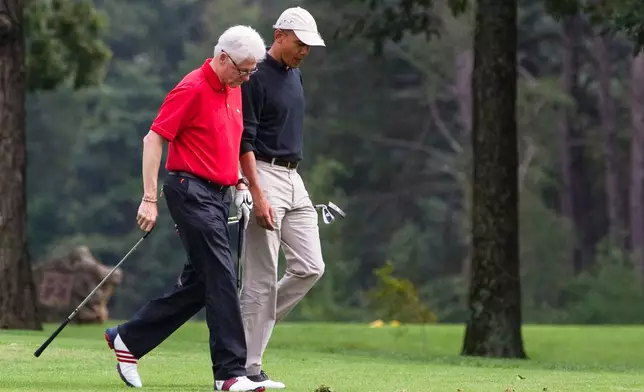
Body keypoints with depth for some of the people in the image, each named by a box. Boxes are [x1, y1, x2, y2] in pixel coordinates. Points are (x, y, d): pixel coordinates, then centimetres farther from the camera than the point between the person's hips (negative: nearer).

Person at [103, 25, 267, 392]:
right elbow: (153, 139, -14)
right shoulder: (192, 89, -13)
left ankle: (128, 338, 23)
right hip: (192, 192, -9)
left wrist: (237, 178, 17)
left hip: (218, 195, 9)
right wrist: (150, 198, -17)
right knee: (222, 278, -12)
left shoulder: (233, 90, 13)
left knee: (199, 283, 11)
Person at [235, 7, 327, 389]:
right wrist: (259, 195, -23)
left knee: (310, 268, 2)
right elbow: (244, 142, -17)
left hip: (294, 179, 9)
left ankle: (254, 325, 17)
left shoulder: (295, 75, 15)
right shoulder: (256, 78, -12)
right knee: (262, 279, -7)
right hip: (264, 176, -9)